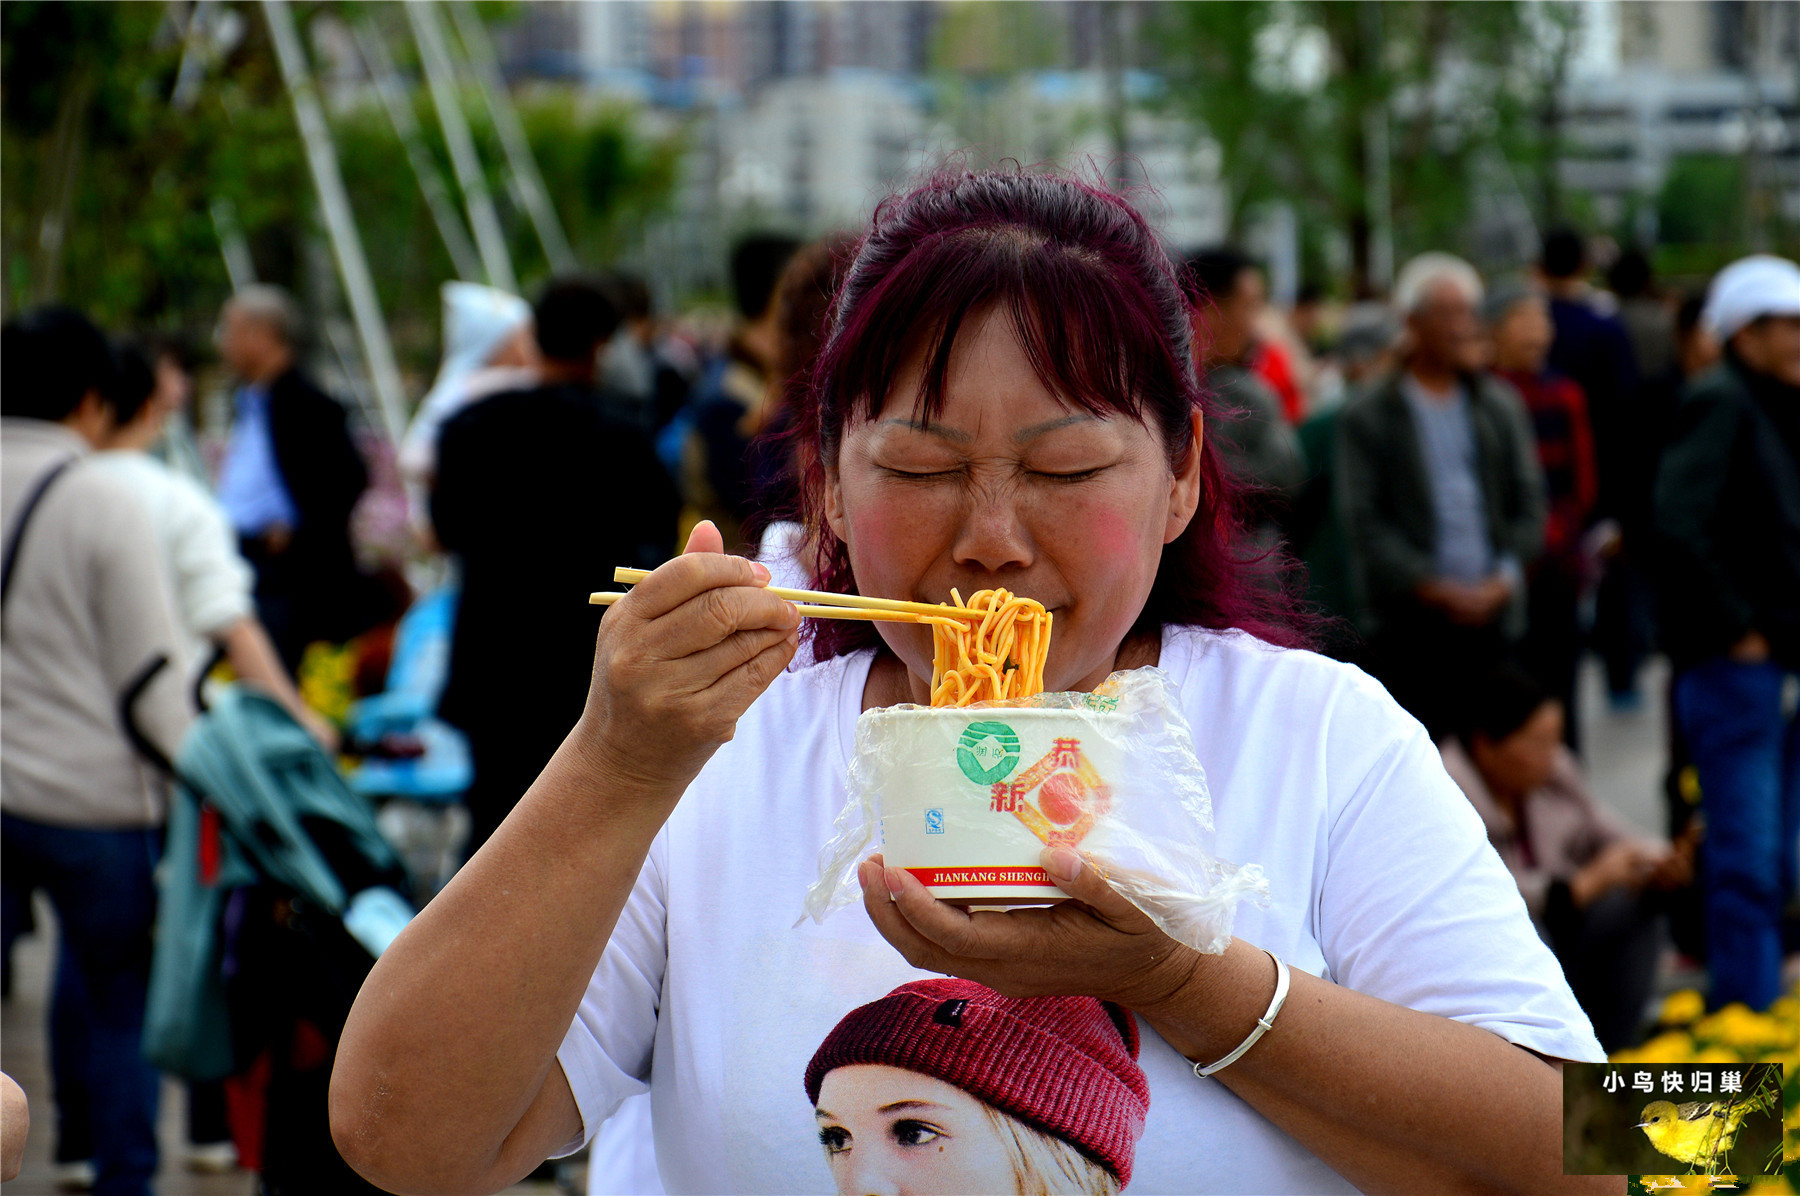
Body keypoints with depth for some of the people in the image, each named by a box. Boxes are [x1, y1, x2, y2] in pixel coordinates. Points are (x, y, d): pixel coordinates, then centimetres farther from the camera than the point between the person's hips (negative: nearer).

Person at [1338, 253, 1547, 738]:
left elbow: (1528, 504, 11)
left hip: (1495, 618, 3)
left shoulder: (1502, 407, 14)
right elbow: (1366, 523, -4)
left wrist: (1502, 580, -5)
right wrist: (1434, 588, -12)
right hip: (1409, 622, -3)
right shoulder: (1367, 418, 2)